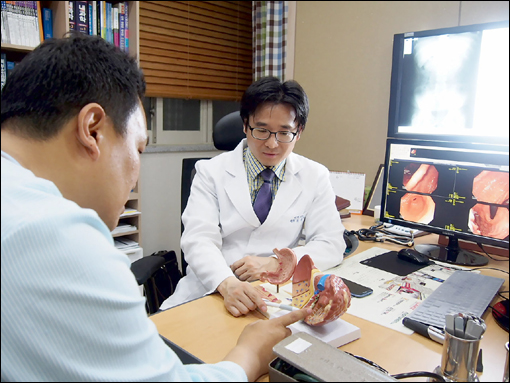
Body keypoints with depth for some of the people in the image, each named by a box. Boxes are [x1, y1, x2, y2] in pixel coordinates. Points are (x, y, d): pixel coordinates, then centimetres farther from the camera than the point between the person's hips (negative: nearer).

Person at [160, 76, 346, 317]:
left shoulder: (315, 177, 5)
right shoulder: (211, 172, 1)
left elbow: (332, 244, 2)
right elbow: (198, 239, -10)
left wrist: (276, 263, -14)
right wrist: (227, 283, -30)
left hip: (276, 295, 1)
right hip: (209, 292, 0)